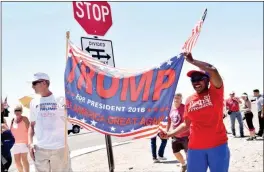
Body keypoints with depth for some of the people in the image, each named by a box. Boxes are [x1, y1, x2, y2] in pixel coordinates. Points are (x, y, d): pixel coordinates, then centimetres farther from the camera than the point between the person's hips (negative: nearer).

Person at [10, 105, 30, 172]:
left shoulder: (24, 119, -5)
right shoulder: (13, 120, 12)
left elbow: (29, 130, -9)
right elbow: (11, 131, 17)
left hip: (24, 142, -6)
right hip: (16, 143, 6)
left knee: (24, 159, -6)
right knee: (17, 161, 8)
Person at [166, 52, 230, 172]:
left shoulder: (215, 92, -3)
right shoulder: (189, 100, 9)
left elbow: (212, 70, -20)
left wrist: (192, 61, -11)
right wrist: (169, 134, 6)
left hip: (218, 145, -3)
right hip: (195, 148, 3)